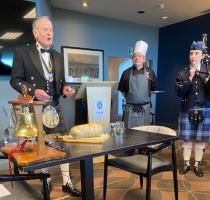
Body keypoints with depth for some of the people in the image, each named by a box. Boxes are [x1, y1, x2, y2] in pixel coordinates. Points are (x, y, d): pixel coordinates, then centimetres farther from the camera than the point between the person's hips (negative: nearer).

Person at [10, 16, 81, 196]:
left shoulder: (57, 56, 12)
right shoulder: (22, 52, -3)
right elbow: (15, 80, -6)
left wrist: (65, 88, -5)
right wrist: (33, 91, -21)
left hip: (54, 107, 4)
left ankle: (66, 182, 17)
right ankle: (46, 179, 30)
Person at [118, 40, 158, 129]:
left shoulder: (149, 72, 0)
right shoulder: (126, 73, 0)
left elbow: (154, 89, 10)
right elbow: (122, 90, 8)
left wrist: (147, 98, 6)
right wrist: (128, 99, 3)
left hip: (144, 108, 1)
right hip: (130, 108, 0)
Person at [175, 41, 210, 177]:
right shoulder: (182, 74, 1)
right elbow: (179, 93, -8)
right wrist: (190, 78, -16)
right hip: (187, 110, 0)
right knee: (187, 139, 8)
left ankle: (197, 165, 23)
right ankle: (186, 163, 23)